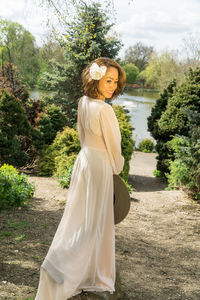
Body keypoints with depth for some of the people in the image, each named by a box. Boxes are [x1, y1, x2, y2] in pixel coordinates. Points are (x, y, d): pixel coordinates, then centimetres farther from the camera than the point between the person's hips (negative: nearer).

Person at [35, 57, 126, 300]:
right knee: (95, 220, 4)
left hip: (84, 159, 8)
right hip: (99, 165, -8)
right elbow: (112, 145, -16)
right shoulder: (104, 110, -25)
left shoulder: (83, 103, 0)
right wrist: (117, 167, 1)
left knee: (78, 213, 15)